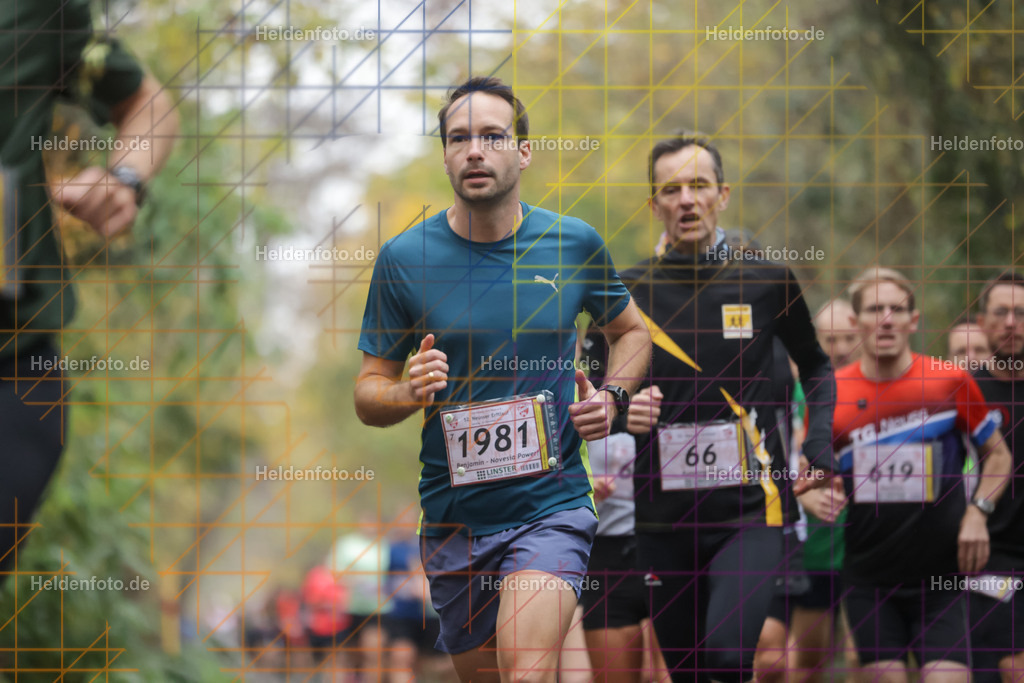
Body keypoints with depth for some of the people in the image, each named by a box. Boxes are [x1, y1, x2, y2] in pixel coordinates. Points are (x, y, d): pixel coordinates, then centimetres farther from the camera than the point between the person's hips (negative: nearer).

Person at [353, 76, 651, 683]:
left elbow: (632, 331, 17)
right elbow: (368, 394, 3)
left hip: (552, 505, -2)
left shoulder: (574, 244, -1)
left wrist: (612, 397, -2)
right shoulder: (404, 258, -3)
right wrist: (408, 393, -19)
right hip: (454, 517, 2)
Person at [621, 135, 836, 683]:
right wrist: (623, 412, -10)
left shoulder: (767, 281, 2)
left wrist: (819, 453, 6)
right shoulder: (628, 291, 3)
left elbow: (817, 367, 18)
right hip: (664, 514, 2)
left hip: (750, 509, -2)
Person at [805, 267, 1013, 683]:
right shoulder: (832, 394, -1)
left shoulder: (951, 381, -2)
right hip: (868, 581, 1)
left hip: (940, 576, -1)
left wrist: (978, 512, -5)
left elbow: (998, 454, 10)